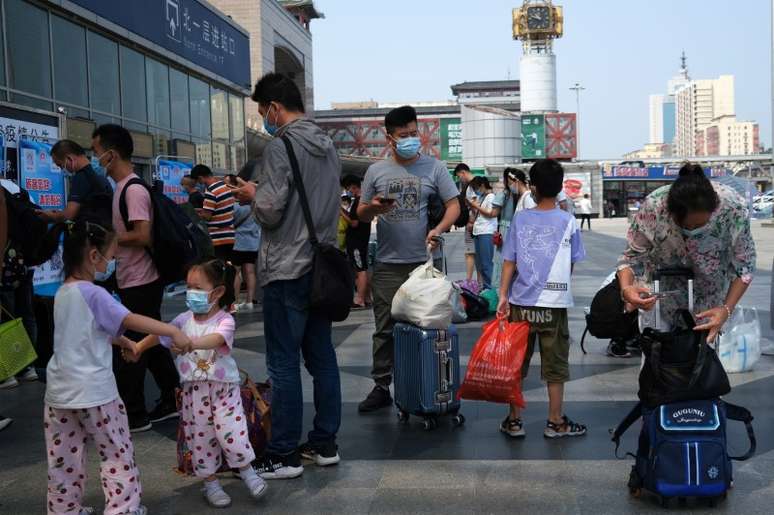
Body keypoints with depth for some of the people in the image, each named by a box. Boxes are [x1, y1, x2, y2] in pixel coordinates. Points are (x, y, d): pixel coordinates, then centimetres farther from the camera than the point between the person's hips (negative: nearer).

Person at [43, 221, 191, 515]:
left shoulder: (62, 293, 10)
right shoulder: (93, 294, -15)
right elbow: (131, 320, -23)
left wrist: (125, 343, 23)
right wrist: (173, 331, -23)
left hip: (59, 391, 7)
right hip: (94, 391, -7)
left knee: (64, 460, 14)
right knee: (117, 453, 6)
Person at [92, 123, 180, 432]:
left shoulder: (133, 190, -18)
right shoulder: (123, 187, 12)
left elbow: (143, 236, -24)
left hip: (140, 283, -10)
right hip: (133, 280, 10)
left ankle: (133, 415, 8)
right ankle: (173, 401, 25)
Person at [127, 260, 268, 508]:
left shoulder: (225, 320, -14)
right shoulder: (184, 320, 0)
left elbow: (217, 339, -34)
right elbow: (160, 334, 10)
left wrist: (193, 342, -50)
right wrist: (138, 347, 0)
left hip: (224, 387, -4)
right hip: (194, 390, 4)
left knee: (230, 432, -10)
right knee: (200, 437, 9)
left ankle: (247, 470, 14)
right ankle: (210, 482, 25)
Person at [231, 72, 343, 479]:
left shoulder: (281, 146, -13)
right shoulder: (328, 146, 12)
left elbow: (270, 212, -18)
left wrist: (253, 194, 4)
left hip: (288, 271, -8)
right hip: (322, 266, 8)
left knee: (284, 364, -1)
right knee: (322, 356, 13)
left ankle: (284, 455, 6)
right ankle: (325, 444, 22)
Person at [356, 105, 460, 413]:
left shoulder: (434, 168, 4)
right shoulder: (376, 171, 8)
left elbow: (454, 205, 3)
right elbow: (361, 215, 13)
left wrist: (439, 229, -16)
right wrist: (373, 208, -11)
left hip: (424, 262, -1)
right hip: (387, 264, 1)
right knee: (385, 328, 5)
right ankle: (381, 386, 13)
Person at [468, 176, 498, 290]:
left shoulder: (491, 197, -5)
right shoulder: (480, 197, 18)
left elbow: (491, 214, -14)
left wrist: (477, 206, -7)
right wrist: (472, 206, 7)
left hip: (487, 233, -8)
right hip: (477, 232, 8)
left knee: (485, 263, -8)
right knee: (479, 262, 9)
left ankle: (487, 287, -4)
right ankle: (481, 285, 14)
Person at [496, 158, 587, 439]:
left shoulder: (520, 219, 0)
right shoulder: (567, 220, -2)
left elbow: (509, 261, -3)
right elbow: (571, 264, 3)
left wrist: (503, 295, -2)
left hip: (521, 302, 1)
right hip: (554, 303, -1)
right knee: (555, 364, 9)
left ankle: (514, 420, 16)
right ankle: (556, 422, 16)